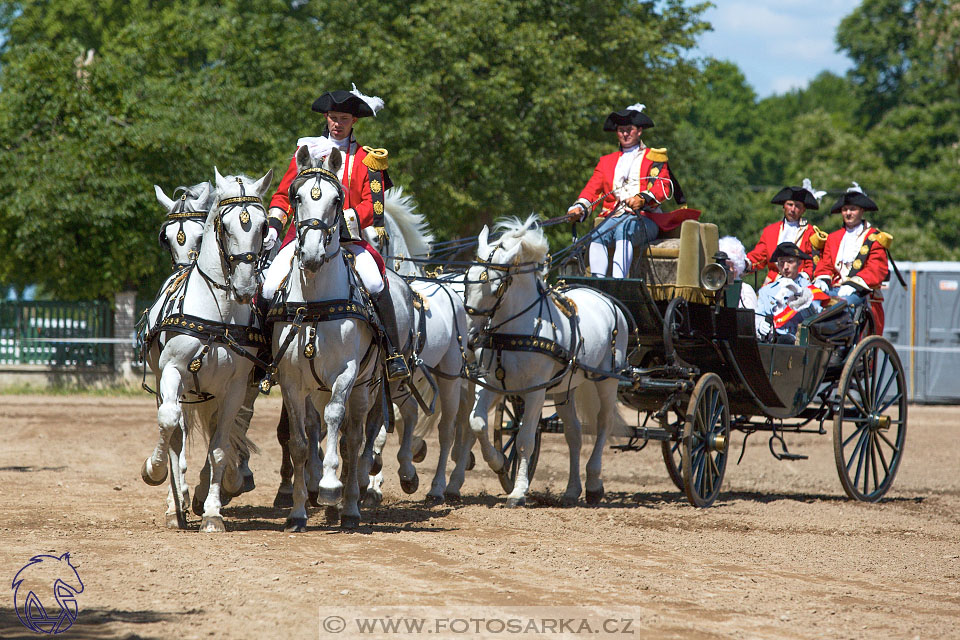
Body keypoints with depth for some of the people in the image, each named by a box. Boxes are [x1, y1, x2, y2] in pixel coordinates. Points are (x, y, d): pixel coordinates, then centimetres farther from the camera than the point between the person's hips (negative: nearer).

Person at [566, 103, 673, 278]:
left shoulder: (654, 157, 16)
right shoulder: (607, 161, 27)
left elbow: (664, 187, 1)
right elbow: (592, 188, 16)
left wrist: (642, 199, -21)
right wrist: (579, 208, -7)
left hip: (644, 219, -3)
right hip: (613, 216, 3)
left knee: (623, 229, -38)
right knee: (598, 235, -32)